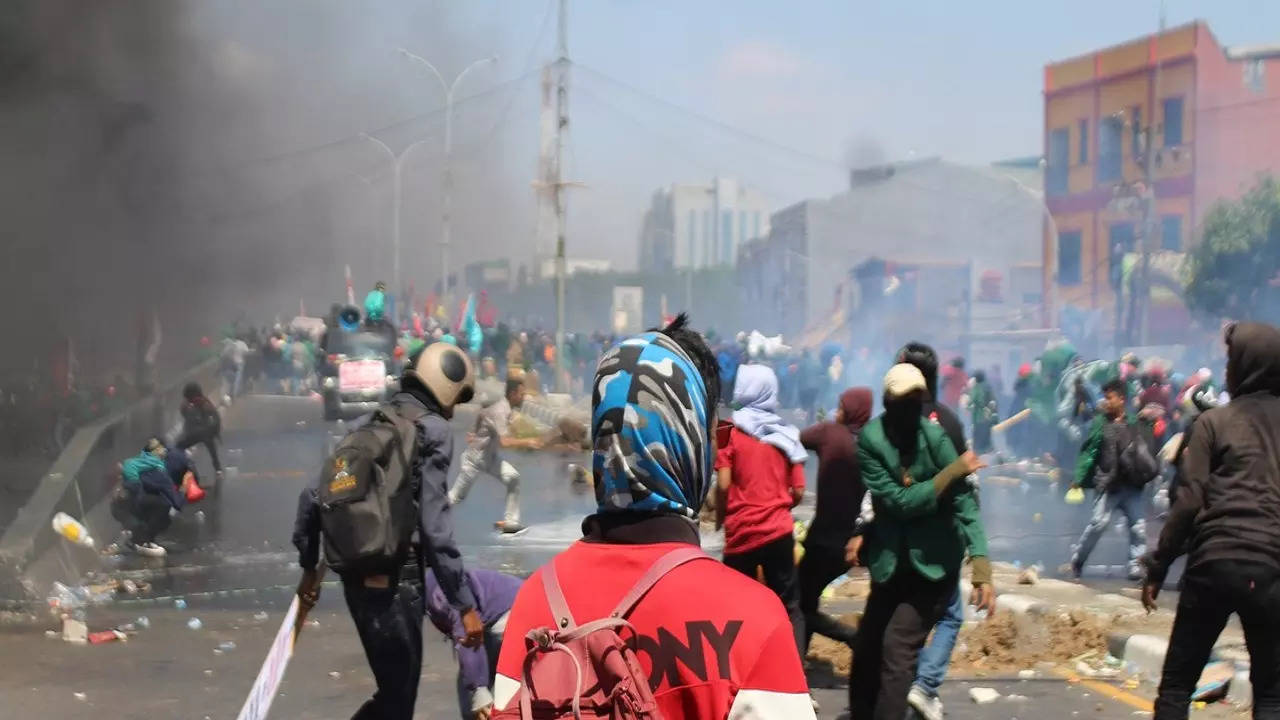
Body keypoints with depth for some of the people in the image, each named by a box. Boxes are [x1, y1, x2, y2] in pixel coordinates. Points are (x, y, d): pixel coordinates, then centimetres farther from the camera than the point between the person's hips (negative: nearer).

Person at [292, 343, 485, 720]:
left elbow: (313, 497, 15)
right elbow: (435, 526, -15)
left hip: (355, 574, 8)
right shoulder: (433, 430, -7)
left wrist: (309, 566, 26)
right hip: (395, 579, -8)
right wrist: (465, 605, -14)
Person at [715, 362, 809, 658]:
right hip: (779, 532, 2)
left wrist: (720, 517, 6)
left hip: (742, 533, -2)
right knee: (789, 607, 7)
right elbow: (798, 492, 5)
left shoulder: (730, 431, -4)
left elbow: (723, 485, -11)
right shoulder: (786, 434, 6)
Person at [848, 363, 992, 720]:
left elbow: (964, 503, -15)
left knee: (898, 646, -14)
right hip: (891, 565, 2)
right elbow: (899, 501, -16)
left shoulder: (934, 437, -13)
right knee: (867, 648, 8)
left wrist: (981, 567, -24)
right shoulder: (869, 441, -10)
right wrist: (952, 472, -22)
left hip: (934, 563, -2)